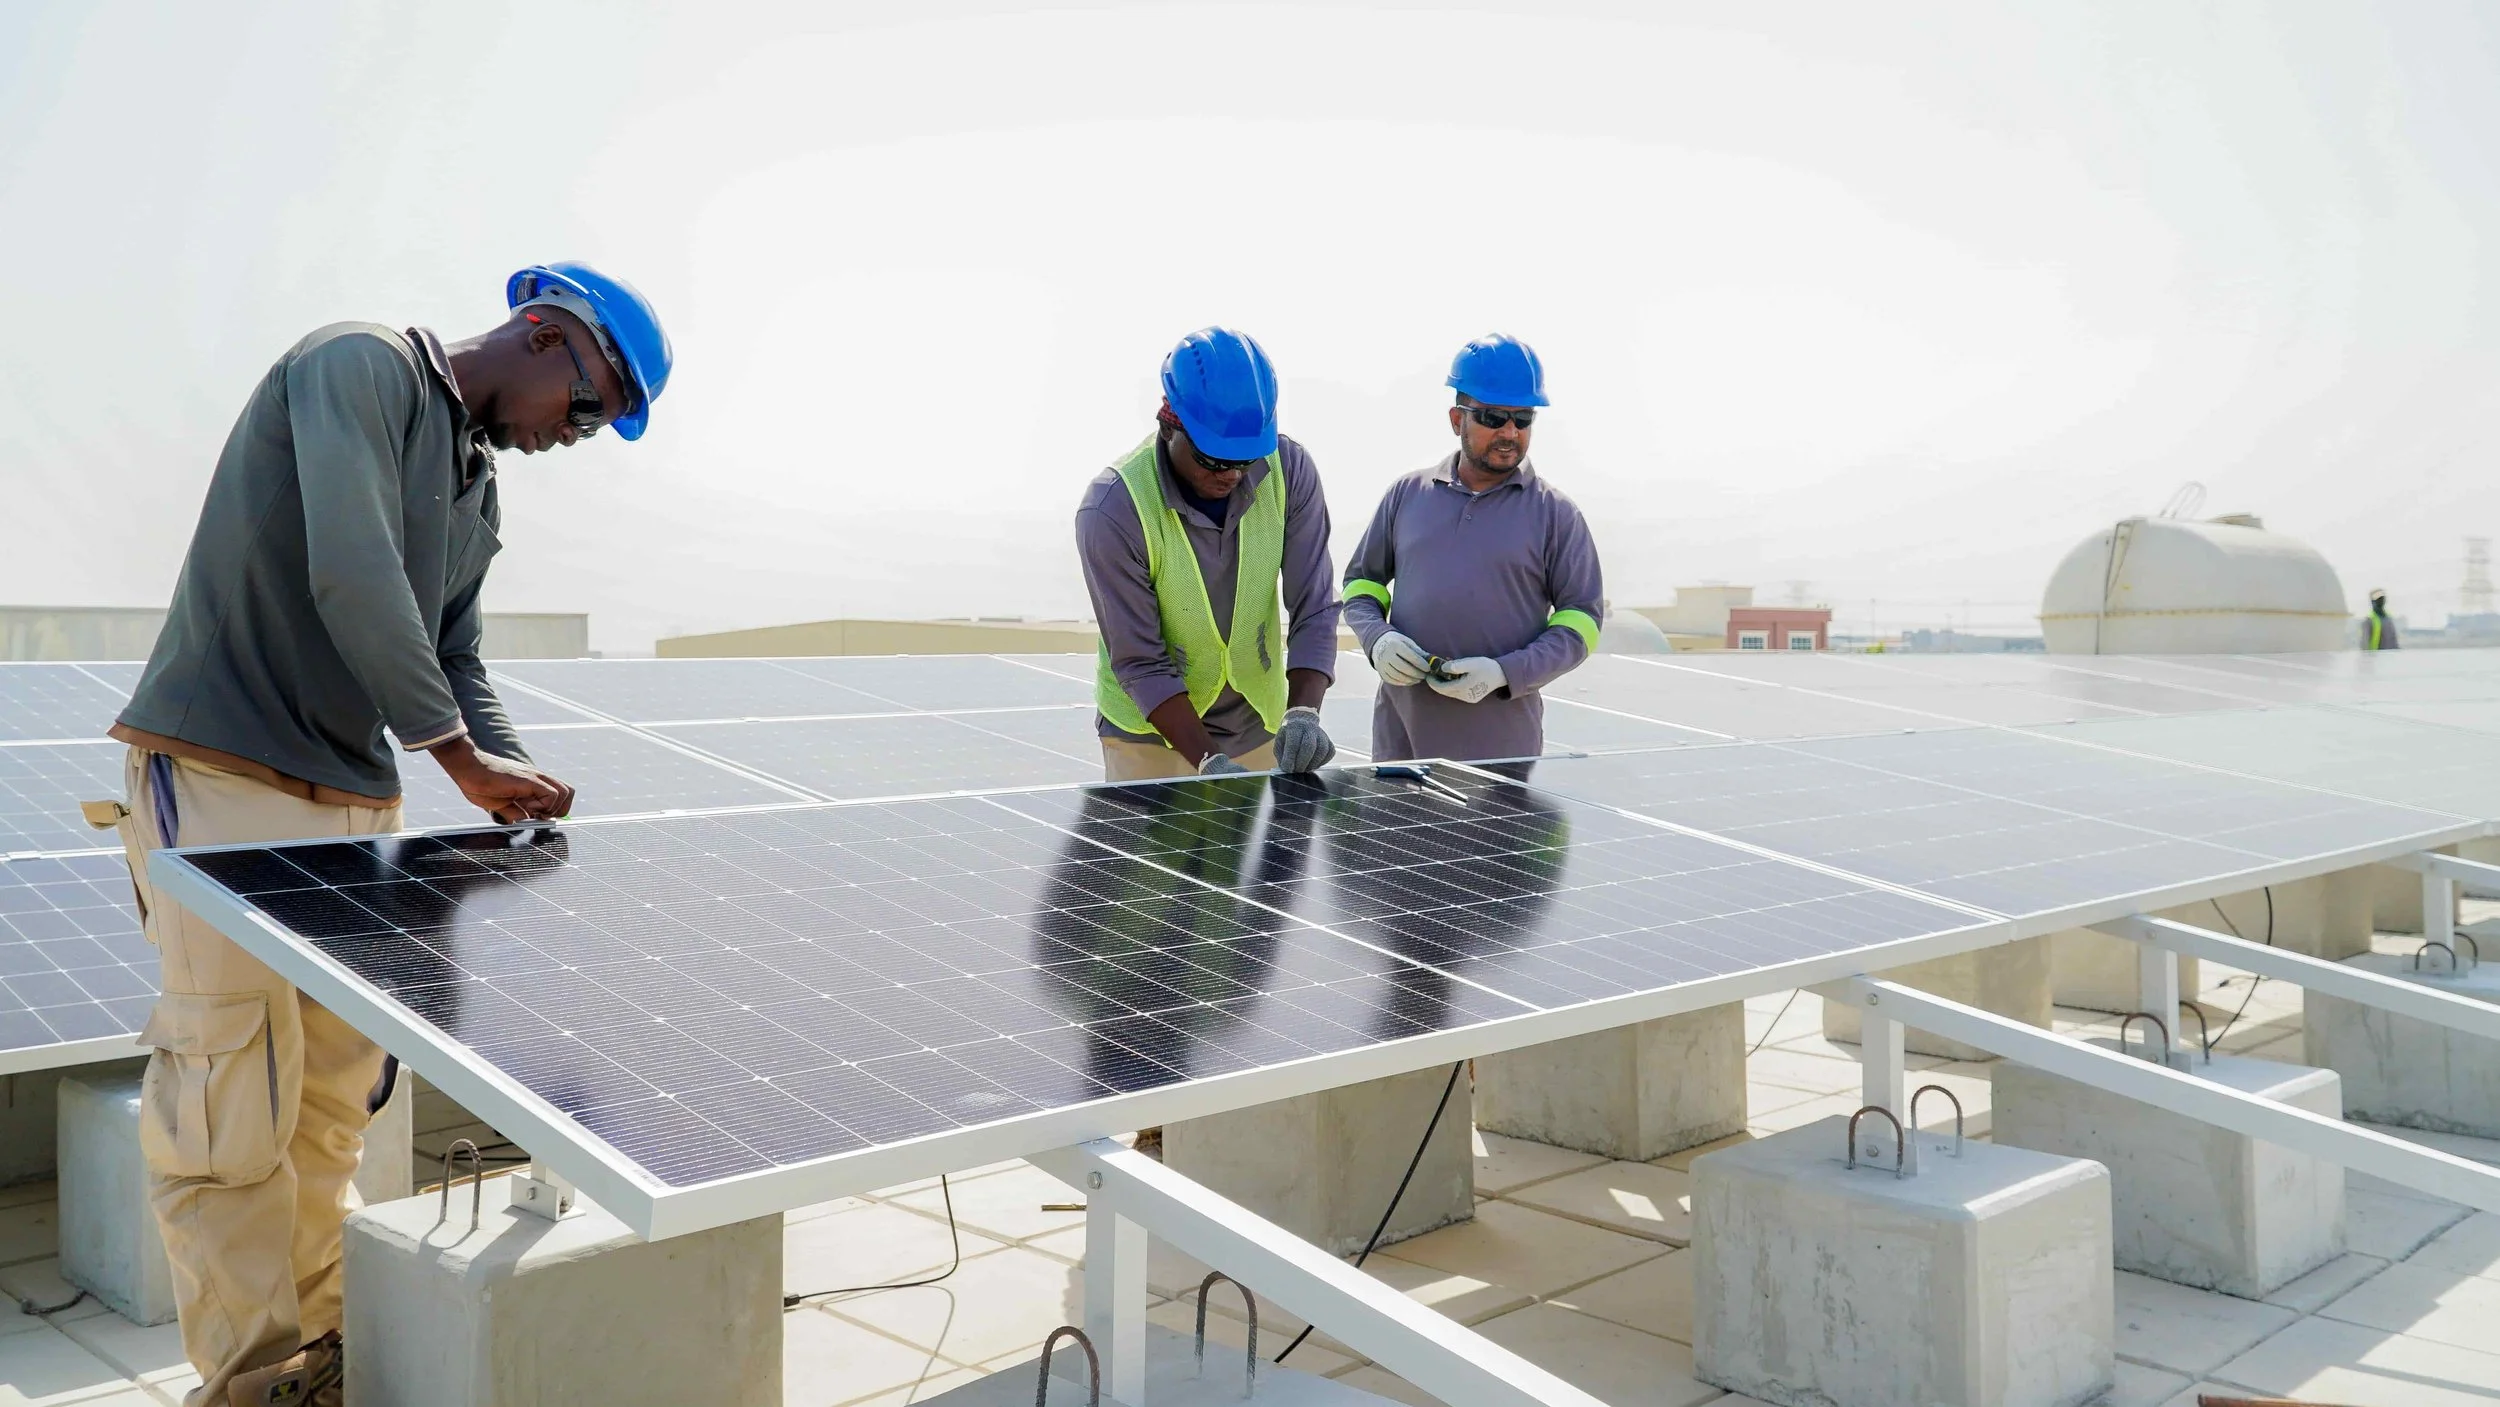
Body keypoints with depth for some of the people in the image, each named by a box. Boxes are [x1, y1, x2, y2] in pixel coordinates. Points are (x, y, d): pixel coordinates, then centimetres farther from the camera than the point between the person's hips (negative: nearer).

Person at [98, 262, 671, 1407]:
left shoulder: (478, 492, 17)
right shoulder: (363, 367, -10)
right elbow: (353, 576, -22)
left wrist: (515, 788, -1)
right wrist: (462, 755, -20)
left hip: (355, 805, 9)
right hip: (221, 784, -8)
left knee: (337, 1103, 12)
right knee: (232, 1116, -2)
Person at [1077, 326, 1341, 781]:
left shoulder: (1290, 470, -14)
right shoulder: (1112, 509, -24)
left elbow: (1313, 611, -12)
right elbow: (1140, 664, -20)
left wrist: (1303, 711, -27)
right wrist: (1209, 761, -29)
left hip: (1259, 726, 3)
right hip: (1149, 733, -3)